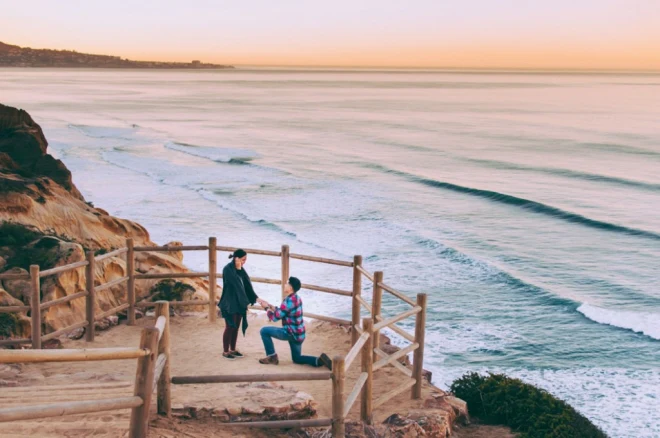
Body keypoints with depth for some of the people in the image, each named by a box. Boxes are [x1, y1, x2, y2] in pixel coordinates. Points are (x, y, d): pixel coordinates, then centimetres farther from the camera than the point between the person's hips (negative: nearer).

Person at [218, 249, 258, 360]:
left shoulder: (240, 269, 7)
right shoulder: (227, 269, -16)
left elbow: (246, 284, 7)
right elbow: (236, 283, -25)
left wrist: (256, 298, 3)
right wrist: (238, 269, -22)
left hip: (239, 303, 8)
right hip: (229, 303, -8)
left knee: (236, 327, 13)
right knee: (230, 327, 0)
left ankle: (233, 350, 24)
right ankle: (225, 351, 11)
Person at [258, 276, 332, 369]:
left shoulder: (289, 301, -23)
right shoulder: (297, 298, 5)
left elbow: (275, 317, -15)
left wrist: (267, 308, 0)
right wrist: (272, 307, 12)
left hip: (291, 333, -9)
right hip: (299, 333, 9)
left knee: (264, 331, -1)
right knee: (297, 358, 22)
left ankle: (272, 357, 6)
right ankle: (319, 361, 2)